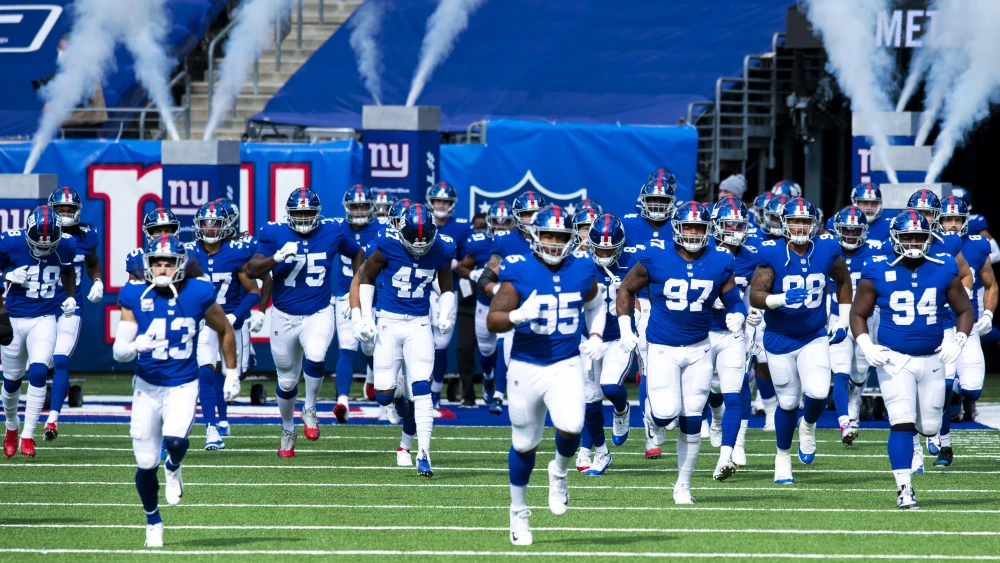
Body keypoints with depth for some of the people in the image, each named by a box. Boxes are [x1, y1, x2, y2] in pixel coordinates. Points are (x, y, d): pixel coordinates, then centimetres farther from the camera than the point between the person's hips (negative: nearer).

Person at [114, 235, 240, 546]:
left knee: (175, 440, -29)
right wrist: (134, 346, -33)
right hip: (147, 386, 1)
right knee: (145, 464, 4)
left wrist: (232, 373, 14)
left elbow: (225, 331, 10)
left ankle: (173, 469, 9)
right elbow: (118, 351, -10)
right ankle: (153, 522, 30)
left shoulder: (198, 295, -8)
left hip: (183, 386, -1)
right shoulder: (135, 297, -8)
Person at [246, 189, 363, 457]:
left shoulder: (331, 233, -3)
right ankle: (288, 429, 35)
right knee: (287, 381, 10)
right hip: (284, 316, 1)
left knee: (315, 356, -31)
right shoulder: (274, 234, -7)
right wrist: (278, 257, -30)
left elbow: (357, 254, 16)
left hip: (319, 314, -1)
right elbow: (252, 271, -14)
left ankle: (310, 410, -6)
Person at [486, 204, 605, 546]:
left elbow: (595, 304, 21)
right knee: (524, 444, 10)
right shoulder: (518, 272, -11)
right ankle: (518, 512, 31)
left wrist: (595, 336, 6)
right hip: (526, 367, -1)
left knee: (571, 427, -23)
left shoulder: (581, 271, -1)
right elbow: (493, 321, -12)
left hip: (567, 366, 1)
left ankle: (560, 472, 12)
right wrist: (517, 316, -31)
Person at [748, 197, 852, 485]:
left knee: (818, 393, -18)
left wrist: (842, 321, 9)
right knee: (788, 402, 5)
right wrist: (782, 299, -36)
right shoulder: (771, 253, -16)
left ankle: (808, 426, 19)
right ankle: (782, 457, 30)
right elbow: (755, 296, -17)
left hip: (815, 337, 1)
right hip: (780, 339, -1)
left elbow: (843, 281, 11)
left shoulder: (827, 250, -8)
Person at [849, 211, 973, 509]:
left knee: (929, 426, 9)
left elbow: (964, 310, 10)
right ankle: (904, 488, -10)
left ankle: (912, 434, 46)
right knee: (902, 423, -15)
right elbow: (858, 314, 4)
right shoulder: (878, 272, -6)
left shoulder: (944, 270, -1)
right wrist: (866, 345, -12)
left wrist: (959, 341, -7)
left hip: (932, 359, 3)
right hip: (894, 359, -3)